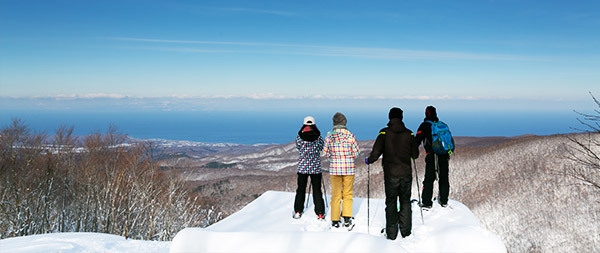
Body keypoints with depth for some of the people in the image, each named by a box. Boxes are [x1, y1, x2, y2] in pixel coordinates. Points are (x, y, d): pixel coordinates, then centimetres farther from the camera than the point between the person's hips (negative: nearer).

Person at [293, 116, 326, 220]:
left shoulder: (299, 137, -6)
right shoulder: (318, 137, -7)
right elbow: (322, 147, 8)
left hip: (302, 166, 0)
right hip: (316, 167, 0)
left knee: (301, 189, 13)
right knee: (317, 190, 7)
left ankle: (298, 211, 16)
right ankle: (320, 213, 8)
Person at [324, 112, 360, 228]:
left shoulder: (329, 136, -4)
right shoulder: (350, 135, -8)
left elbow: (326, 152, 0)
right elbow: (356, 153, -4)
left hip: (334, 168, 1)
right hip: (349, 168, -1)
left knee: (336, 195, 11)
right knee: (348, 194, 12)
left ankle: (335, 221, 13)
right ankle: (347, 219, 5)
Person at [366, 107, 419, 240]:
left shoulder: (384, 133, -8)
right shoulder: (409, 133, -1)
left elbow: (376, 153, -13)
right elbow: (415, 155, 5)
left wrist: (368, 160, 7)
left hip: (390, 174, -2)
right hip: (406, 174, 2)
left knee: (391, 203, 8)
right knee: (405, 202, 14)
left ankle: (391, 233, 10)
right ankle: (406, 231, 17)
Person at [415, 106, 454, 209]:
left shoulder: (424, 125, 0)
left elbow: (417, 140, -8)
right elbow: (450, 139, 22)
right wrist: (450, 151, 35)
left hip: (431, 156, -4)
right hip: (444, 156, 4)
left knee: (429, 179, -2)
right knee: (443, 178, 15)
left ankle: (426, 203, -4)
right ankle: (444, 201, 23)